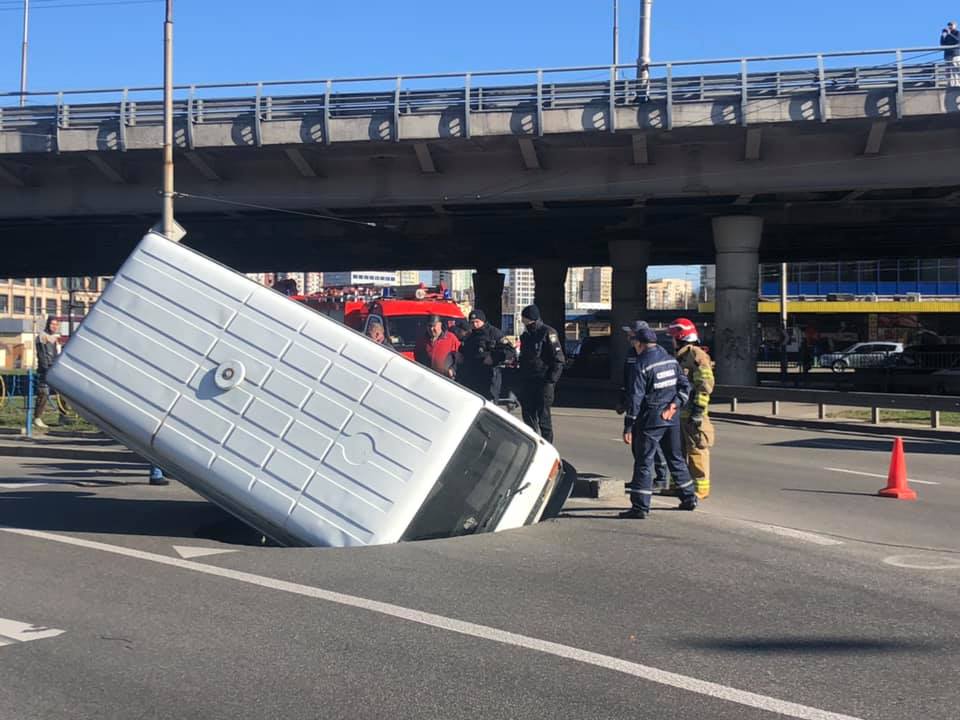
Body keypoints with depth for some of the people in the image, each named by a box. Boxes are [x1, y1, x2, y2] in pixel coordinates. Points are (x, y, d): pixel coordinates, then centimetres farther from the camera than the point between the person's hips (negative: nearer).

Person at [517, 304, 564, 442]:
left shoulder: (548, 333, -8)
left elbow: (558, 359, -11)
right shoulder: (526, 335, 16)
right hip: (527, 382, 8)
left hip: (543, 383, -8)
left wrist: (551, 380, -17)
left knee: (543, 417, -6)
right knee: (528, 415, 10)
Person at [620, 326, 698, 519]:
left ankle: (640, 507, -7)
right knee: (676, 459, 19)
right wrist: (675, 405, -3)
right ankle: (689, 498, 26)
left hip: (650, 420, -7)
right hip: (672, 419, 7)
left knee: (643, 462, -4)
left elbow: (635, 398, -14)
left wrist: (628, 427, -12)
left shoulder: (641, 366, -12)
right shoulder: (672, 360, 9)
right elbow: (685, 385, 7)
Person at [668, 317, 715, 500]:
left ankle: (701, 487, 1)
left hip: (692, 414, -10)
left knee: (696, 450, -5)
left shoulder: (697, 356, -12)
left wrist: (698, 410, -21)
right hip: (679, 412, 10)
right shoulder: (680, 356, 18)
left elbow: (706, 385, -18)